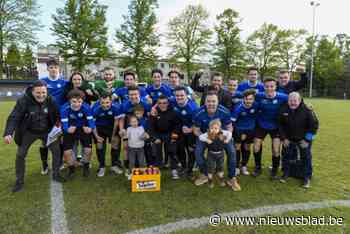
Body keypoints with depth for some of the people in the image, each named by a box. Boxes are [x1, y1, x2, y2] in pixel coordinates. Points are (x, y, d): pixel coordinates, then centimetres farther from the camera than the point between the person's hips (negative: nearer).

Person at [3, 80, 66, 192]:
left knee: (57, 150, -2)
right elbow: (14, 118, -26)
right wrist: (8, 133, -39)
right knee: (20, 155, 0)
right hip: (29, 132, -1)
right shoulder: (23, 101, -23)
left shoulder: (51, 100, -15)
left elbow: (57, 115, 0)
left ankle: (56, 174, 17)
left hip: (47, 131, 2)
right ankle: (19, 181, 20)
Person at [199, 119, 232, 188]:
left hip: (220, 153, 2)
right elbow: (200, 137, -20)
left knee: (220, 167, 17)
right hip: (211, 154, -2)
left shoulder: (222, 133, -9)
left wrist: (227, 140, -6)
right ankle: (210, 181, 24)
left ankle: (221, 180, 36)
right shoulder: (208, 134, -16)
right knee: (211, 168, 6)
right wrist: (207, 140, -28)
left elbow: (230, 133, 1)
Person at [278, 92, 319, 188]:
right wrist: (284, 138, -6)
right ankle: (285, 174, 27)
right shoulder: (283, 110, -15)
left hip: (304, 139, -2)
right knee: (286, 155, 9)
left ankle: (307, 178, 21)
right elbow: (280, 125, -2)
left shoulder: (307, 110, -23)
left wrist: (307, 139, -15)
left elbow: (314, 125, -13)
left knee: (306, 157, 6)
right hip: (289, 138, 2)